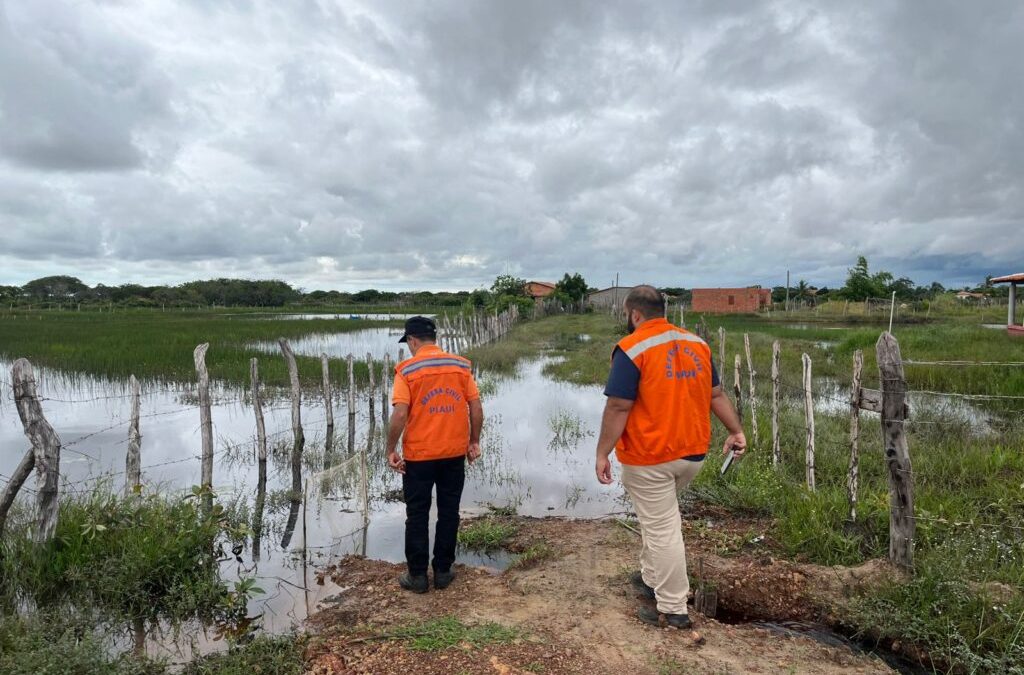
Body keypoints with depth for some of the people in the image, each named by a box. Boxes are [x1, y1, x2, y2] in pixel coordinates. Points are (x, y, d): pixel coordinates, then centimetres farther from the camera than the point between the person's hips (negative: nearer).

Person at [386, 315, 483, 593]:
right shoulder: (461, 365, -1)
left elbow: (400, 415, -16)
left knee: (417, 516, 11)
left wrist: (391, 450, -5)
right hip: (455, 454, 3)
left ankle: (417, 575, 21)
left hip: (418, 455, -3)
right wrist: (474, 442, 10)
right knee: (448, 513, 14)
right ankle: (443, 571, 24)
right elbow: (476, 409, -1)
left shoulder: (407, 370, -10)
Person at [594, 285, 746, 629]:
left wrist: (602, 453, -12)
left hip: (649, 458, -7)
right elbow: (716, 395, 10)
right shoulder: (697, 343, 5)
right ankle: (651, 578, 36)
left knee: (662, 529, 4)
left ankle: (672, 610, 16)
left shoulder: (632, 349, -16)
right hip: (693, 453, 7)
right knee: (660, 516, 25)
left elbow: (618, 408, -18)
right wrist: (736, 431, 18)